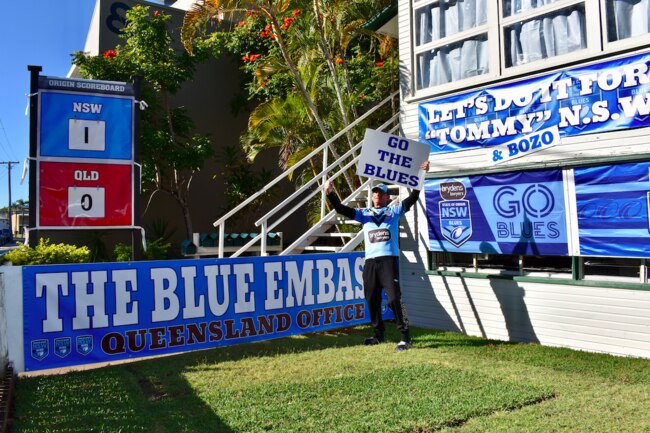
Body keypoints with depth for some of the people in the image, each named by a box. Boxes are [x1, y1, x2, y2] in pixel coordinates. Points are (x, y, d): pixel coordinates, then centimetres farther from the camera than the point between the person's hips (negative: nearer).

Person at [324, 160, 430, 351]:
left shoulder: (394, 211, 12)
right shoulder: (364, 213, 17)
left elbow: (412, 198, 4)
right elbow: (342, 209, 9)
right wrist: (330, 193, -5)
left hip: (389, 259, -4)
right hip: (370, 261, 4)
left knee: (394, 298, -11)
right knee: (372, 300, 9)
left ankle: (405, 336, -4)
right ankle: (378, 334, 24)